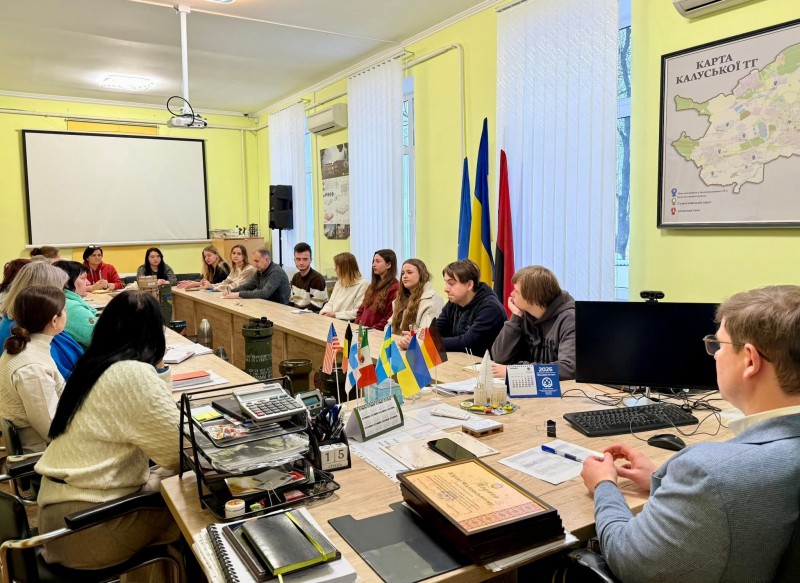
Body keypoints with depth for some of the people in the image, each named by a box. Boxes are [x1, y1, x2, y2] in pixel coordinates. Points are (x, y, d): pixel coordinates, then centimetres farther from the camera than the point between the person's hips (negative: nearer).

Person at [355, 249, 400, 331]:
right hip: (362, 330, 6)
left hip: (379, 333, -6)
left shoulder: (395, 288, -8)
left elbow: (390, 318, -13)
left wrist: (372, 330, -15)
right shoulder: (373, 285, 18)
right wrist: (358, 326, 5)